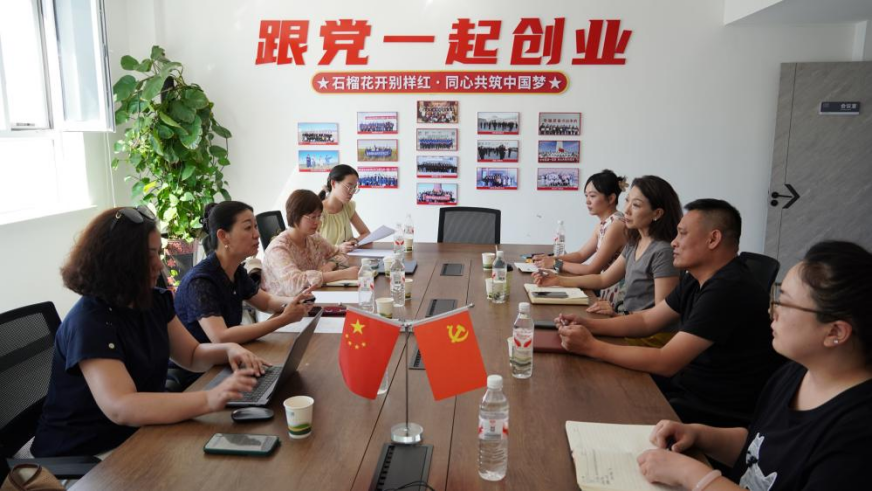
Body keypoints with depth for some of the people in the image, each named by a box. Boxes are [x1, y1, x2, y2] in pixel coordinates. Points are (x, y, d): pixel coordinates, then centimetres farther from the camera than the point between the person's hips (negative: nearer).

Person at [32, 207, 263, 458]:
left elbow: (192, 355, 11)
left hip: (137, 436, 7)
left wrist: (229, 349, -12)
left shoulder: (155, 301, 0)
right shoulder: (89, 322, -24)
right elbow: (120, 408, -36)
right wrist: (210, 399, -46)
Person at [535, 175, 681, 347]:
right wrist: (558, 280, 10)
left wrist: (620, 314, -26)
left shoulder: (663, 251, -19)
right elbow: (603, 279, 16)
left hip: (653, 338, -7)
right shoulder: (635, 244, 8)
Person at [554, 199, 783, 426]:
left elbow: (665, 362, -28)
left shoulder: (728, 290, -27)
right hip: (688, 383, 8)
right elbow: (646, 321, 12)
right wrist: (588, 325, -2)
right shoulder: (696, 280, 4)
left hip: (721, 414, -8)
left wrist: (591, 346, -23)